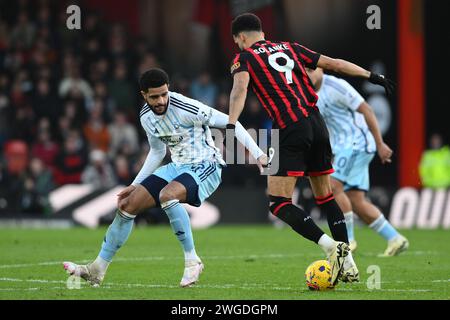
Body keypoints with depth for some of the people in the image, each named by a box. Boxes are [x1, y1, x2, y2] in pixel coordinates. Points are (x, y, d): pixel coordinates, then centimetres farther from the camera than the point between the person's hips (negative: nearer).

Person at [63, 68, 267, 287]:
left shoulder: (185, 108, -22)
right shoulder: (146, 117, 2)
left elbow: (230, 123, -17)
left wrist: (258, 154, -20)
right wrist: (135, 185, 18)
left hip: (206, 168, -7)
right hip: (178, 168, 8)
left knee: (167, 195, -36)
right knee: (127, 204, 0)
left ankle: (192, 261, -24)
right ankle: (96, 270, 9)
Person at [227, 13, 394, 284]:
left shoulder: (244, 58, 7)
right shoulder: (289, 48, 21)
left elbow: (240, 88, -13)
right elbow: (333, 63, 18)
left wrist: (231, 125, -27)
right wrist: (371, 76, 23)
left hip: (291, 130, -6)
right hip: (317, 124, 6)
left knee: (279, 203, -4)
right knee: (325, 197, 16)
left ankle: (332, 246, -21)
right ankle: (349, 266, 11)